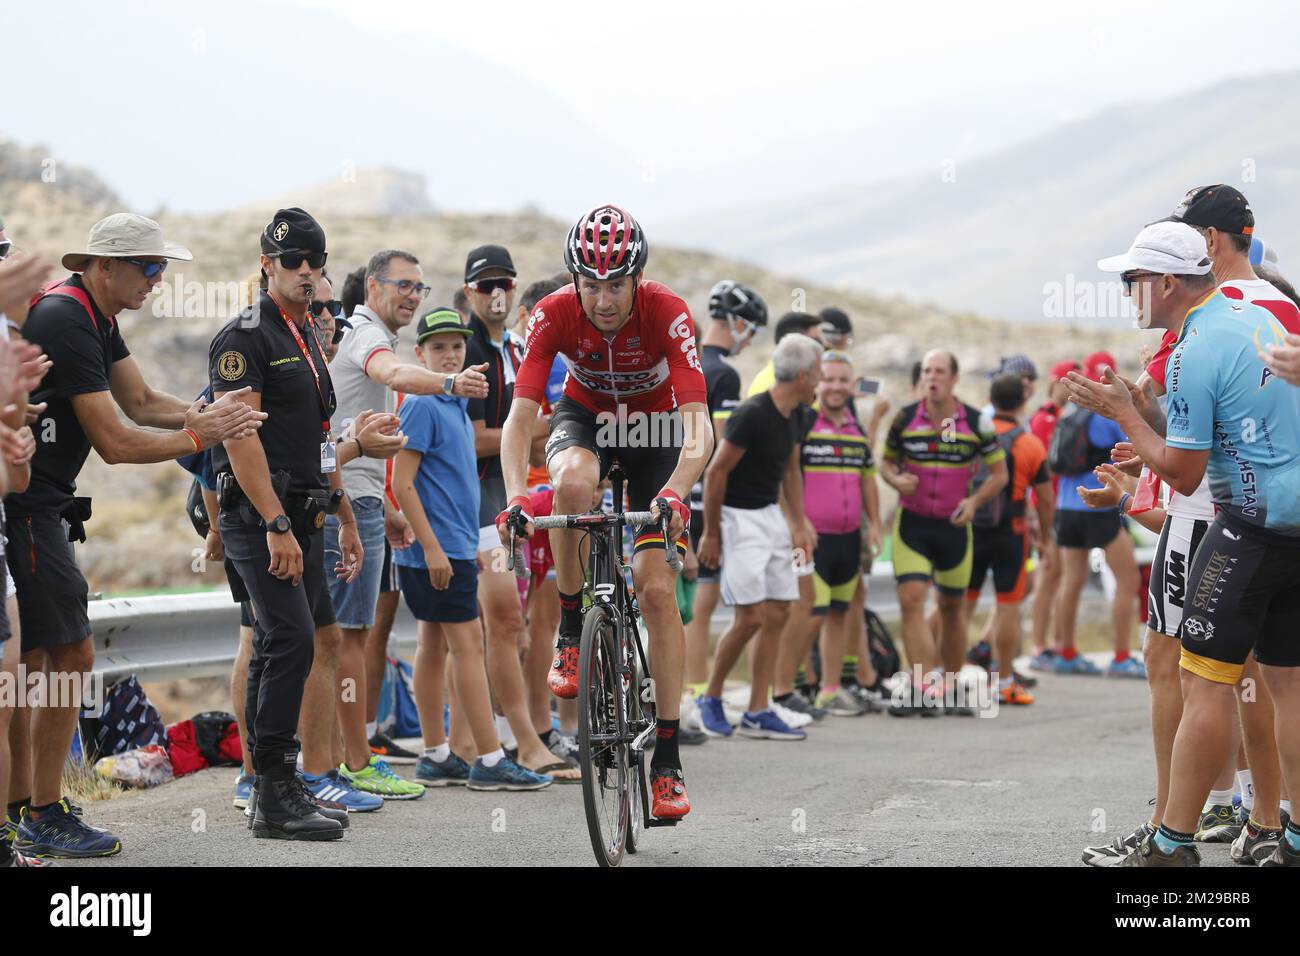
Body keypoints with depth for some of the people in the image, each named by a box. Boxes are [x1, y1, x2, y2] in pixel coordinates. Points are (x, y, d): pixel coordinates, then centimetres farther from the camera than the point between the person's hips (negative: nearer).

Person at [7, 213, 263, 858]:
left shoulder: (96, 318, 13)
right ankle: (46, 818, -3)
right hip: (24, 508, -11)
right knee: (70, 654, -8)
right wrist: (200, 436, -11)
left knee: (30, 657, 12)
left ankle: (19, 810, 16)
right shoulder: (65, 321, -19)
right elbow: (115, 443, -19)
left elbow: (141, 403, 16)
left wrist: (198, 413, -2)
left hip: (33, 508, 11)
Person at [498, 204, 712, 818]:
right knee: (573, 480, -37)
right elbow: (519, 417, -30)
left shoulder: (667, 314, -30)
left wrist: (673, 492, -55)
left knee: (657, 588, -12)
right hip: (585, 416, 1)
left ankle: (667, 758, -6)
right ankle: (572, 630, -15)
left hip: (654, 426, -1)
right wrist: (516, 495, -48)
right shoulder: (554, 315, -26)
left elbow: (698, 425, -37)